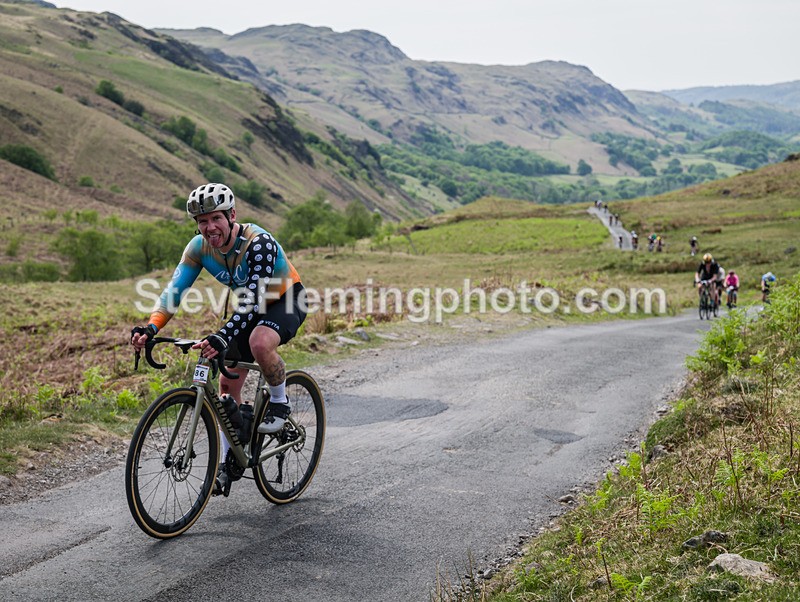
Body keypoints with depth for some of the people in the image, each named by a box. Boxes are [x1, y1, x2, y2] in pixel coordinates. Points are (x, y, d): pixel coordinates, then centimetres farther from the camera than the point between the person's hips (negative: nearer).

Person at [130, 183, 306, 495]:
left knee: (260, 343, -38)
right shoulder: (199, 247, -16)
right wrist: (150, 328, -38)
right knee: (228, 382, 0)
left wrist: (222, 337, -54)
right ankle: (229, 460, 14)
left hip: (287, 300, -6)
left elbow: (254, 299, -41)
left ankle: (279, 402, -9)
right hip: (250, 307, 6)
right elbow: (174, 290, -21)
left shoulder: (258, 242, -33)